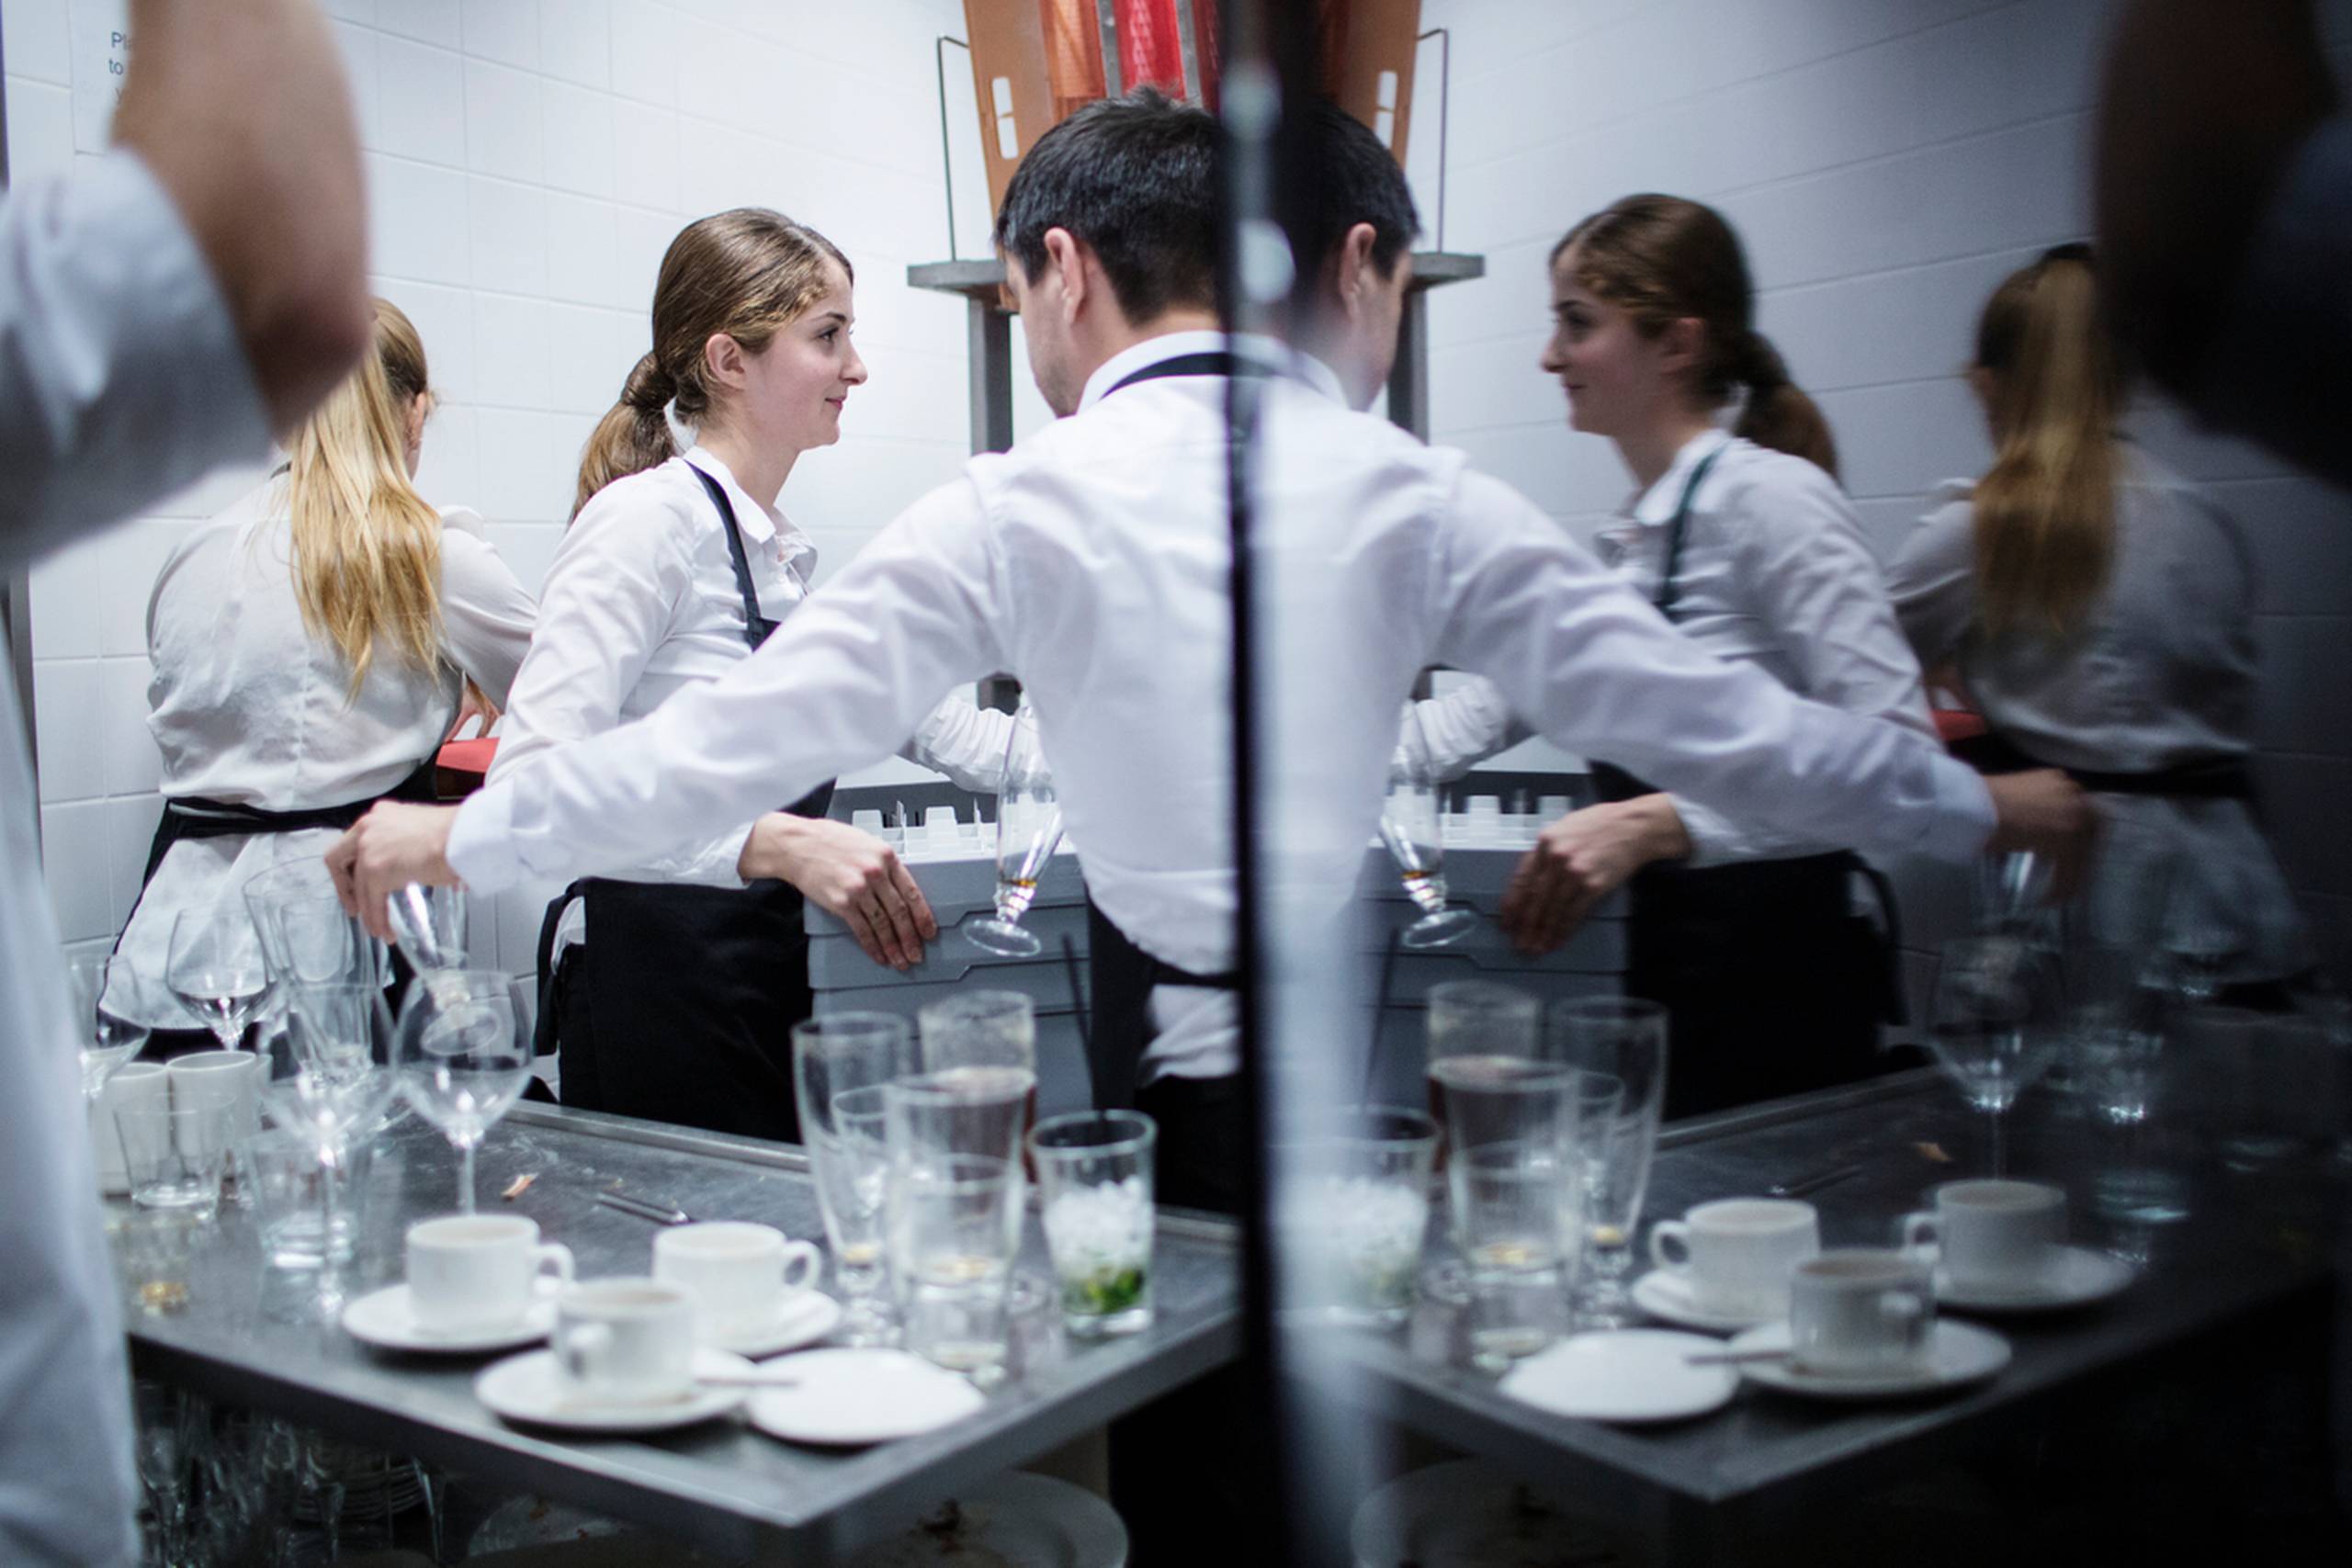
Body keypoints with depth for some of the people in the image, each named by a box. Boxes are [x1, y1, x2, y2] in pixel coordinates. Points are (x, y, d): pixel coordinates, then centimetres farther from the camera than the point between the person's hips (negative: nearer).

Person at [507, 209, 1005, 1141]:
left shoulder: (787, 556, 14)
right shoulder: (651, 517, -13)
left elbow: (932, 724, 22)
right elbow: (533, 785, -23)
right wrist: (780, 844, -31)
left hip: (770, 991, 8)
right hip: (660, 996, -8)